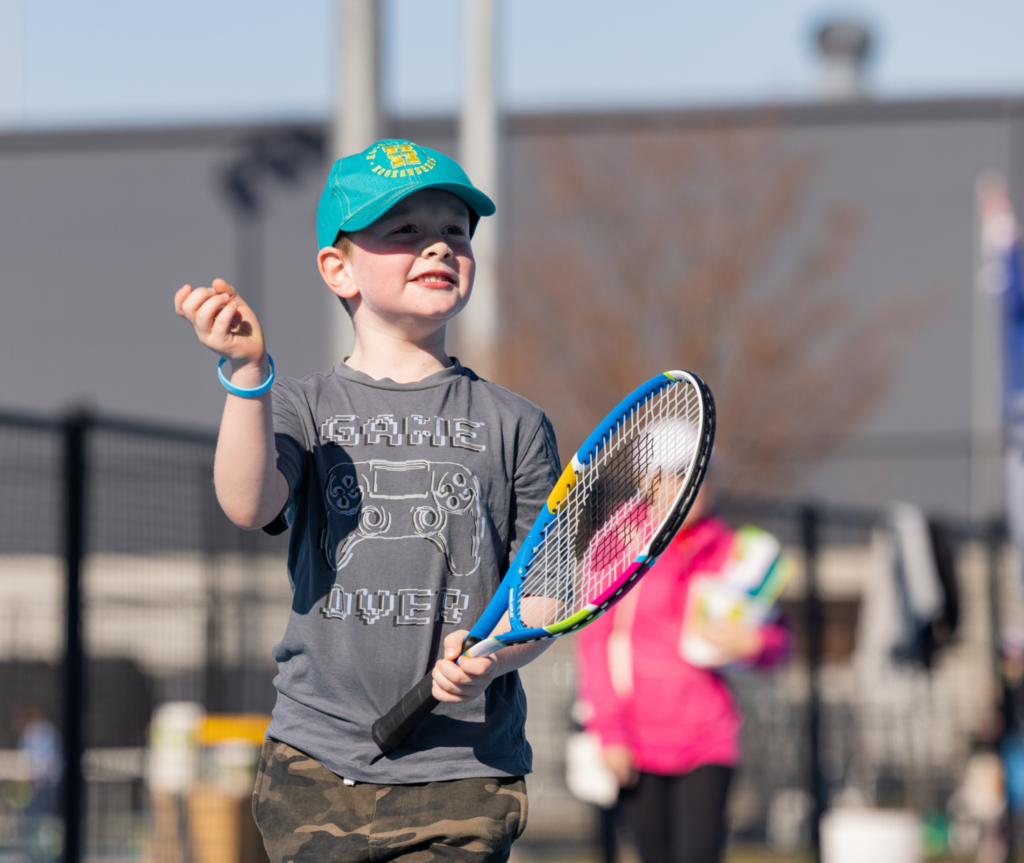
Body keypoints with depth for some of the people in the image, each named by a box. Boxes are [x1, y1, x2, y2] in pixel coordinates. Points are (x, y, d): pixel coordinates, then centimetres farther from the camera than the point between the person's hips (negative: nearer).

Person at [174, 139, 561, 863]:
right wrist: (248, 373, -27)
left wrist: (492, 654, -15)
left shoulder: (513, 424, 7)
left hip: (465, 774, -1)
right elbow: (250, 505, -13)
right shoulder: (302, 409, 8)